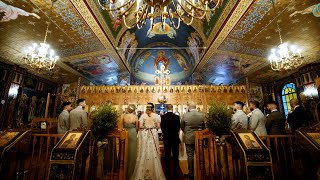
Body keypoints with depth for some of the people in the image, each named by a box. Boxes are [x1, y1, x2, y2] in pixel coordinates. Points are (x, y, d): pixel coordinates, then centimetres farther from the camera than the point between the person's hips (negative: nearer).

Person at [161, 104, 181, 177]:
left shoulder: (163, 117, -9)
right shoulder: (177, 117, -10)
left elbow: (162, 127, -3)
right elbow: (178, 127, -2)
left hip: (166, 138, 1)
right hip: (175, 138, 0)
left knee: (167, 155, 11)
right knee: (175, 155, 11)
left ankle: (167, 172, 20)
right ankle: (176, 172, 19)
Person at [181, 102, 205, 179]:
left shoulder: (185, 115, -14)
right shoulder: (201, 115, -7)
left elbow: (182, 127, -1)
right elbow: (203, 127, 6)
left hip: (189, 139, -3)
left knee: (190, 156, 9)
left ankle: (191, 173, 20)